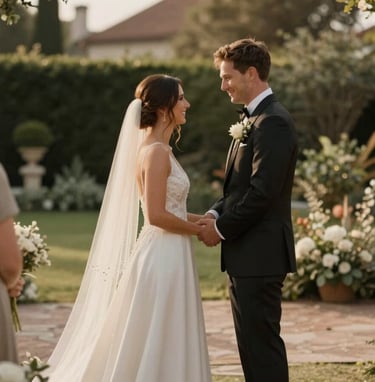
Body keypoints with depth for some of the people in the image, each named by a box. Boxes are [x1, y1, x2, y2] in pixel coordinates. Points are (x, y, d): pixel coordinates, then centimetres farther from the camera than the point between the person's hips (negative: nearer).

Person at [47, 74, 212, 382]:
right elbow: (157, 215, -21)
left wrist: (202, 218, 8)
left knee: (159, 346, 14)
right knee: (156, 348, -2)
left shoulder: (156, 148, 13)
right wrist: (199, 230, -8)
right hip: (163, 256, -9)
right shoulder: (157, 152, -15)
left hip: (168, 256, 9)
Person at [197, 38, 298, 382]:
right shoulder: (254, 119, 17)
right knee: (251, 341, 13)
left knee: (262, 343, -5)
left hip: (260, 254, -10)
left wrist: (223, 228, -12)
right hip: (246, 255, 10)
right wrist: (215, 214, 4)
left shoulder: (273, 122, -15)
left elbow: (262, 191, -21)